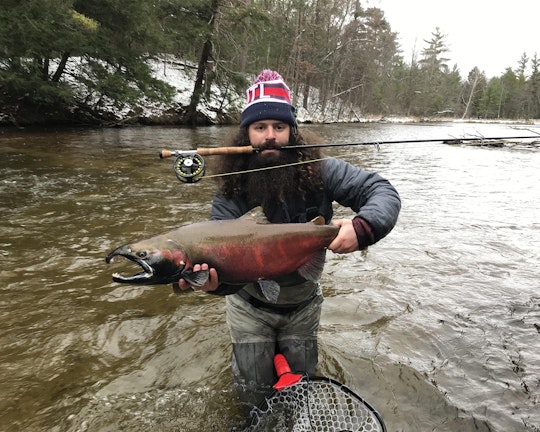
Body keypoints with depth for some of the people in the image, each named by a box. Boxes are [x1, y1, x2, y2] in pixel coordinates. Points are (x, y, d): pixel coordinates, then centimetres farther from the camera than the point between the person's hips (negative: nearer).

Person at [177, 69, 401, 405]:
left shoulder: (319, 172, -21)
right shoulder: (232, 189, -21)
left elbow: (383, 191, -20)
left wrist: (363, 228, -40)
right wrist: (215, 278, -50)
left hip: (303, 303, 1)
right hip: (251, 305, -1)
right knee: (255, 388, 15)